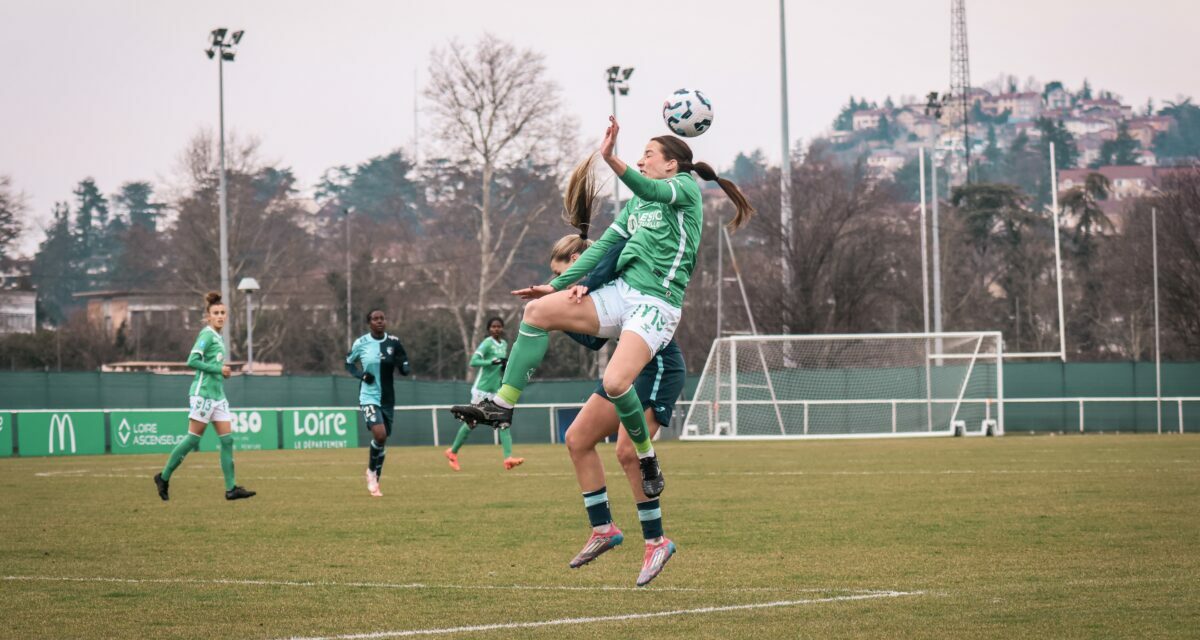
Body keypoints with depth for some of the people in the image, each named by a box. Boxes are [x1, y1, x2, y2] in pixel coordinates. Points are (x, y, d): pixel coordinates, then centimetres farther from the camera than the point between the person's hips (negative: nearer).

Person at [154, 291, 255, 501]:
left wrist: (223, 371, 4)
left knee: (227, 439, 0)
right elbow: (192, 360, -19)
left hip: (218, 394, 9)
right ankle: (164, 477, 8)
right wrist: (218, 369, -17)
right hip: (203, 393, -9)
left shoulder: (218, 337, 16)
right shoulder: (207, 335, -10)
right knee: (194, 437, -5)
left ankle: (231, 488, -3)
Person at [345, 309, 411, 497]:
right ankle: (371, 472, 2)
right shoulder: (360, 343, -6)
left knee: (383, 440, 10)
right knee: (379, 434, -23)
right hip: (368, 396, -3)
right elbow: (348, 363, 10)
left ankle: (375, 481, 27)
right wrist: (361, 374, -9)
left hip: (387, 398, 3)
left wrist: (400, 365, -21)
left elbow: (405, 369, 3)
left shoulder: (393, 342, -2)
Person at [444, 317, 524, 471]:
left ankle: (508, 458, -19)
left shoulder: (504, 344, 10)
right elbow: (474, 361, -22)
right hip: (482, 389, -6)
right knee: (472, 423, 3)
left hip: (497, 391, 6)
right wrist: (493, 362, -32)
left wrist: (506, 366, 2)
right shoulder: (487, 343, -12)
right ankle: (452, 452, 21)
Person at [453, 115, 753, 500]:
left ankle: (649, 464, -5)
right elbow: (604, 245, 20)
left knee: (615, 383, -27)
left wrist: (611, 159, -40)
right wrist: (558, 284, 10)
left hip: (656, 303, -8)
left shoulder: (686, 188, -2)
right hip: (620, 292, 8)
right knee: (538, 311, -10)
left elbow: (651, 190, -24)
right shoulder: (636, 204, 22)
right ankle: (502, 405, -11)